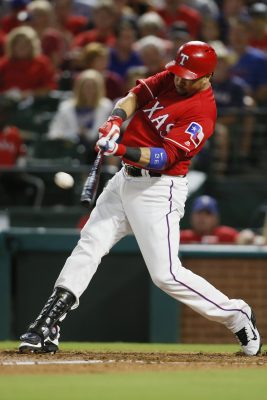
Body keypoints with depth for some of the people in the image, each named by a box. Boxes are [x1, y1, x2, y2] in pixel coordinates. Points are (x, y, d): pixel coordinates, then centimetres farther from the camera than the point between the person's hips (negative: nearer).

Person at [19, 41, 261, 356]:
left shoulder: (203, 113, -19)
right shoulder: (169, 78, 4)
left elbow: (165, 157, -26)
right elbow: (135, 96, 7)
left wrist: (122, 149, -38)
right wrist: (116, 119, -14)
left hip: (159, 190, -8)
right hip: (126, 178, 8)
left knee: (166, 274, -10)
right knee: (88, 245, 1)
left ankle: (236, 316, 7)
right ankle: (46, 329, 1)